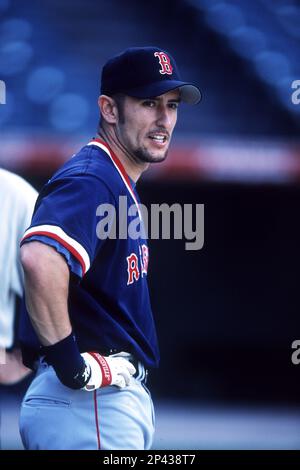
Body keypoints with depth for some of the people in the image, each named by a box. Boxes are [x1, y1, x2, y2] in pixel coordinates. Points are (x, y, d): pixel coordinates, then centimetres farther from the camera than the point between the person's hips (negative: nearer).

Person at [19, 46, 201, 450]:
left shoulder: (121, 184, 18)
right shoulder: (91, 180, -15)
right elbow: (40, 258, -34)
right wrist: (68, 360, -27)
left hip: (116, 397, 10)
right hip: (89, 403, -10)